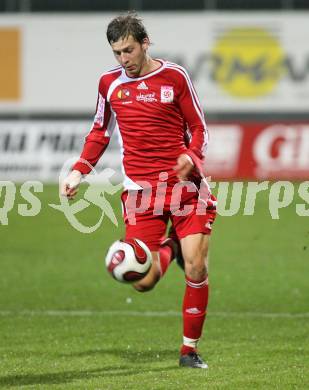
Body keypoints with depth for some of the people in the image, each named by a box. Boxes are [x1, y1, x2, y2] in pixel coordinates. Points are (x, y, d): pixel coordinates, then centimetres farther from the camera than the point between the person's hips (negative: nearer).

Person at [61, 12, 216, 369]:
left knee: (196, 270, -9)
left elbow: (199, 128, 5)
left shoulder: (174, 76, 0)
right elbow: (100, 131, 21)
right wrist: (79, 172, 10)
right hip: (140, 189, 2)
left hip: (183, 183, -2)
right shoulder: (109, 83, 8)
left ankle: (190, 350, 8)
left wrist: (191, 155, -16)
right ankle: (168, 249, 23)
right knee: (143, 282, -11)